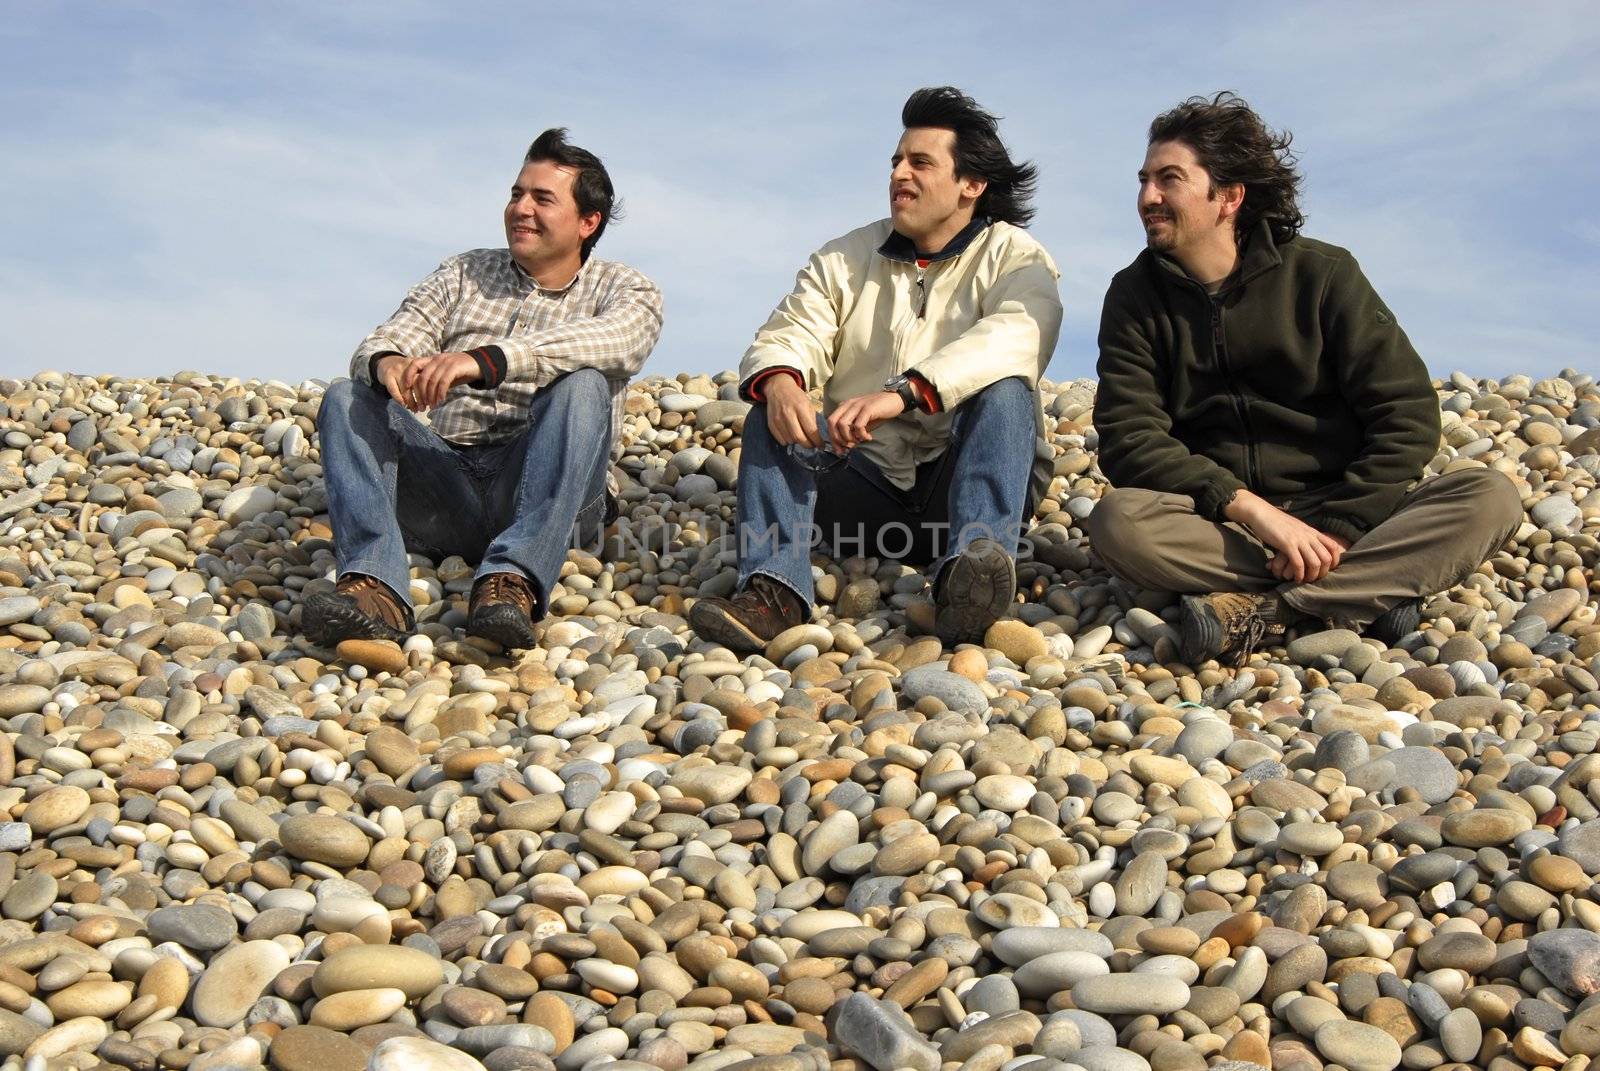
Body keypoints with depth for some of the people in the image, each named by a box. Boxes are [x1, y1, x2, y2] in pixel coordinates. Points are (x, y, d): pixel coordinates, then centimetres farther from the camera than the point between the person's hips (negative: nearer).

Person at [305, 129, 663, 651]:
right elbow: (384, 341, 7)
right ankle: (376, 588, -38)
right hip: (446, 485, 3)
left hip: (540, 490, -3)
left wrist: (484, 361, -32)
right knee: (346, 398, -17)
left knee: (582, 387, -29)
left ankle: (512, 579, -42)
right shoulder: (463, 273, 21)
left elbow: (607, 341, -17)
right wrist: (388, 362, -21)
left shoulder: (625, 290, 9)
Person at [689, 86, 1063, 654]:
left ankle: (970, 564, -50)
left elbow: (1015, 335, -24)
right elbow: (789, 334, -1)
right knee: (774, 412, -18)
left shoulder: (1014, 257, -1)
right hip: (864, 484, 3)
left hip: (966, 478, -3)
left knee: (1005, 391, -29)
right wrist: (778, 381, -29)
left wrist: (902, 393, -40)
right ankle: (775, 590, -36)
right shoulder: (844, 260, 12)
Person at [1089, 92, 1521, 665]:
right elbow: (1129, 440, -10)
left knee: (1490, 496, -23)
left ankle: (1263, 610, -32)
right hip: (1220, 528, 0)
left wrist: (1337, 528, -17)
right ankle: (1365, 592, -27)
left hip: (1339, 516, 1)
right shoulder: (1136, 296, 2)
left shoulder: (1321, 274, 0)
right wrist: (1254, 510, -22)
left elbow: (1408, 415, -4)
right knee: (1117, 521, -32)